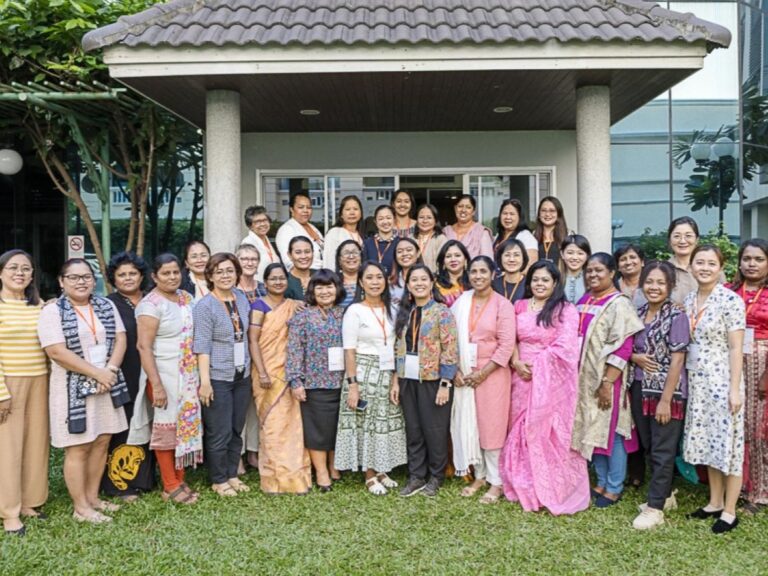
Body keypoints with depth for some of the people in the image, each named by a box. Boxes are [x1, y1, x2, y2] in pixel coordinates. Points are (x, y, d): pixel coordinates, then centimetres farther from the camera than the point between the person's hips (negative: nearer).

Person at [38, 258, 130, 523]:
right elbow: (57, 352, -17)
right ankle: (81, 507, 11)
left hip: (107, 385, 6)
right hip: (74, 388, -5)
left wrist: (110, 370, -12)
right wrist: (97, 373, -18)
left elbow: (120, 339, 4)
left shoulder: (106, 306, 8)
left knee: (101, 443, 10)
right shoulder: (53, 311, -9)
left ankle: (93, 497, 24)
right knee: (78, 448, 0)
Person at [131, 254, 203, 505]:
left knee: (185, 424, 12)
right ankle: (170, 486, 15)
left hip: (188, 375, 7)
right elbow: (144, 346, -17)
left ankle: (180, 480, 24)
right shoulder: (151, 304, -13)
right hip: (163, 375, -6)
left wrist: (198, 375, 12)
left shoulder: (187, 298, 7)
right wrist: (156, 384, -21)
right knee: (165, 427, 3)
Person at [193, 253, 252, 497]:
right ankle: (218, 480, 20)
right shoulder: (205, 306, -12)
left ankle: (232, 474, 29)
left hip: (242, 376, 6)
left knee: (236, 430, 15)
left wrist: (249, 367, 14)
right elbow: (202, 346, -16)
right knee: (220, 433, 3)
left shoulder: (242, 298, 6)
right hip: (218, 378, -6)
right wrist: (205, 381, -21)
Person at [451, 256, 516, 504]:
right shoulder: (461, 302, 6)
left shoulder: (503, 304, -5)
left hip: (492, 372, -4)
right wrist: (456, 369, -7)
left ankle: (496, 481, 13)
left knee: (492, 426, 1)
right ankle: (480, 475, 23)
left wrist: (482, 373, -13)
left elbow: (507, 344, -10)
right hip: (464, 373, 4)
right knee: (469, 424, 9)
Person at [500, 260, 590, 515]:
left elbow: (565, 346, -12)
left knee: (549, 432, -2)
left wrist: (536, 364, -13)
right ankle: (524, 486, 23)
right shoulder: (519, 306, 11)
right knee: (521, 431, 10)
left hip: (552, 380, -5)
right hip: (523, 377, 5)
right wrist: (516, 362, -10)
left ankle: (553, 491, 9)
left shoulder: (566, 310, -3)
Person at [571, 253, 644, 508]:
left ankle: (614, 488, 17)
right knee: (593, 430, 13)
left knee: (610, 431, 3)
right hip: (585, 378, 7)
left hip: (607, 380, -7)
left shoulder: (619, 304, -11)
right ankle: (602, 482, 27)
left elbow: (622, 348, -17)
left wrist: (607, 383, -20)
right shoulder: (583, 301, 10)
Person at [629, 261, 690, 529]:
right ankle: (664, 494, 32)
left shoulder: (676, 316, -11)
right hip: (640, 389, 7)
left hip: (666, 391, -7)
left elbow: (677, 360, -14)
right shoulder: (638, 313, 7)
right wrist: (636, 357, -9)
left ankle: (655, 508, 9)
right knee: (648, 447, 15)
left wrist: (666, 399, -17)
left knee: (663, 450, 2)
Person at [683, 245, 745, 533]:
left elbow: (736, 348, -13)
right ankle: (715, 503, 29)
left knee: (728, 444, 3)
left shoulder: (731, 300, -12)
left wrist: (735, 389, -16)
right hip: (697, 382, 7)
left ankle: (729, 511, 15)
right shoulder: (688, 300, 7)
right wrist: (685, 380, 11)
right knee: (707, 442, 15)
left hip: (722, 382, -6)